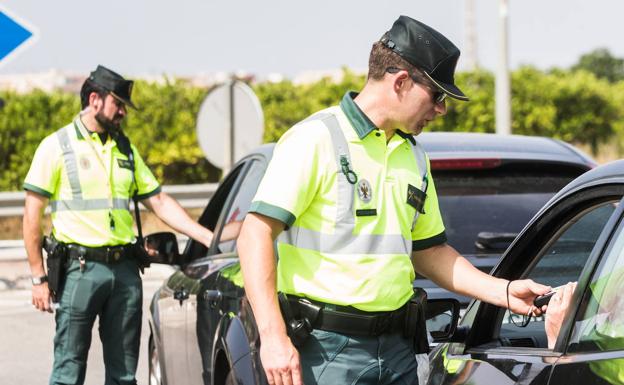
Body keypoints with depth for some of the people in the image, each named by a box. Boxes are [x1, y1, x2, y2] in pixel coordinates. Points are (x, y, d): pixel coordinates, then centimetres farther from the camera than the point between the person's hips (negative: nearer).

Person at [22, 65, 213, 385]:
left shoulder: (125, 150, 16)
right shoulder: (57, 146, -1)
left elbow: (159, 202, 16)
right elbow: (32, 214, -3)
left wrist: (210, 239, 6)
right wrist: (39, 277, -9)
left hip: (125, 270, 6)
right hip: (80, 269, -5)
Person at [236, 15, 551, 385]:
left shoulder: (413, 156, 17)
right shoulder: (316, 139, -8)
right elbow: (256, 235, -14)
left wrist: (503, 292, 10)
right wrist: (273, 338, -21)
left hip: (398, 352, 7)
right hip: (327, 350, -7)